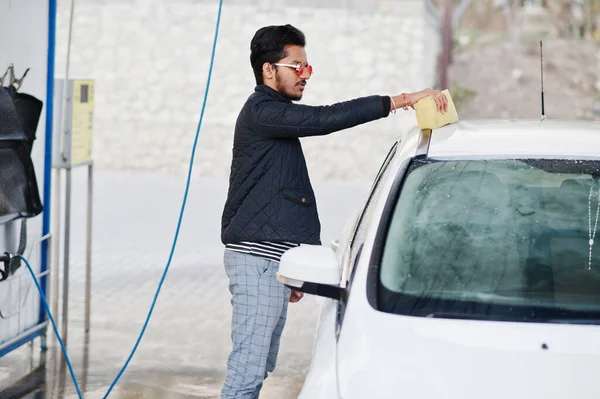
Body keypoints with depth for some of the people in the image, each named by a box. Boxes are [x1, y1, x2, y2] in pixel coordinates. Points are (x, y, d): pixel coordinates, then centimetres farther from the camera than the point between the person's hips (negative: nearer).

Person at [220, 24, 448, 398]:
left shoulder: (276, 117, 21)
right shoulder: (261, 111, -10)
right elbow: (325, 119, -24)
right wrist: (400, 101, -26)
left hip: (276, 256, 10)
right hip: (257, 255, -10)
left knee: (261, 363, 11)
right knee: (249, 363, -12)